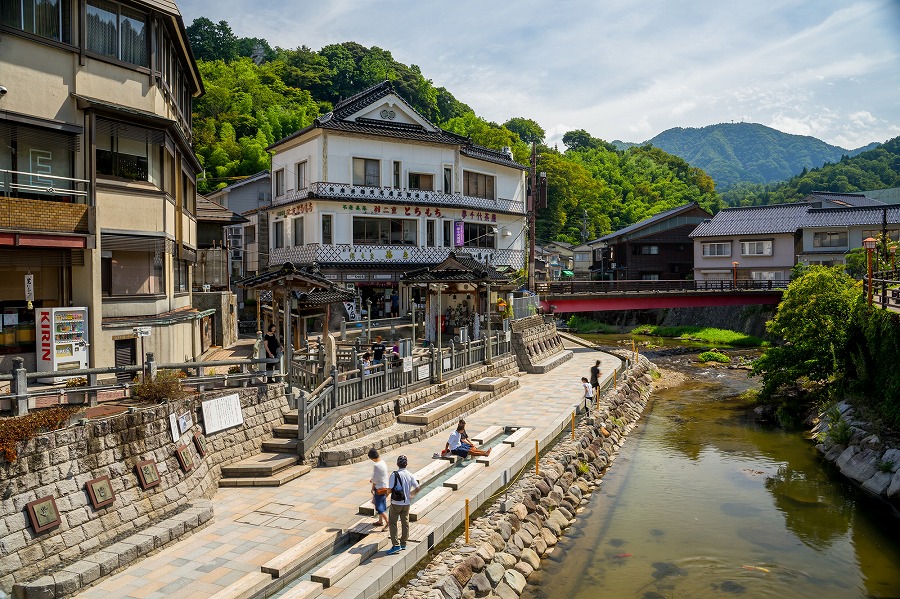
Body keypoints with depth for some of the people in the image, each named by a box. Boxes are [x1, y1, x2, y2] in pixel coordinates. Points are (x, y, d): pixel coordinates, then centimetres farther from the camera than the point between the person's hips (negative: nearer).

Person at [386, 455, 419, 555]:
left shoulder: (395, 474, -17)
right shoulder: (410, 475, -2)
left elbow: (390, 489, -17)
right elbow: (417, 488, 0)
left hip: (396, 503, -5)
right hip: (406, 503, 5)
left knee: (392, 522, 5)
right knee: (405, 522, 15)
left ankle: (396, 545, -1)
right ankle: (403, 543, 25)